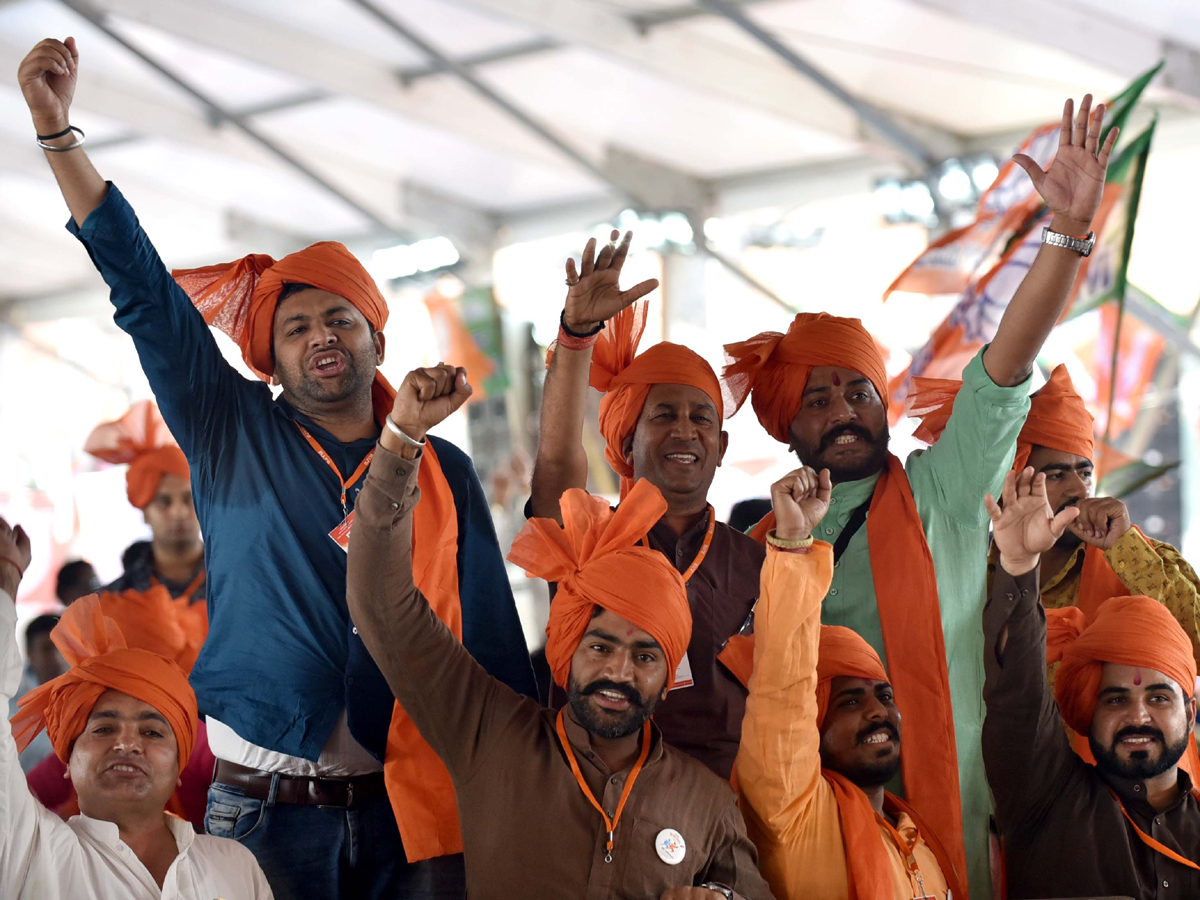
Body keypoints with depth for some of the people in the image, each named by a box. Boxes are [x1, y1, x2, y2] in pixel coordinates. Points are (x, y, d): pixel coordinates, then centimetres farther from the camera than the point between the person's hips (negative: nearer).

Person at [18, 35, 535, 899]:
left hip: (408, 815, 1)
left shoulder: (443, 473, 6)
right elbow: (143, 291, 0)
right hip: (263, 815, -1)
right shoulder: (232, 438, 5)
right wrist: (57, 127, -4)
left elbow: (491, 640, 6)